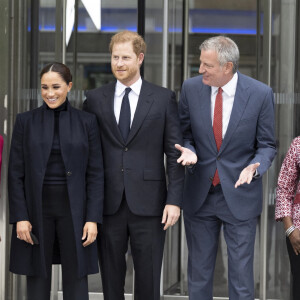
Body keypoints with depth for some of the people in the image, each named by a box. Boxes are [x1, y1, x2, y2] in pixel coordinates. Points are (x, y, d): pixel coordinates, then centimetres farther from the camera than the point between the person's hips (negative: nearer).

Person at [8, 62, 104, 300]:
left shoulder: (86, 122, 3)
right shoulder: (26, 121, 3)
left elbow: (95, 173, 2)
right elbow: (16, 173, 2)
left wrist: (93, 218, -6)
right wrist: (20, 217, -7)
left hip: (74, 210, 0)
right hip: (37, 209, 0)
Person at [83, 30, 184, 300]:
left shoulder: (164, 99, 3)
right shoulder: (95, 99, 7)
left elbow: (175, 153, 1)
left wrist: (174, 200, -7)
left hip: (148, 204, -2)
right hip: (108, 204, 2)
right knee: (111, 278, 8)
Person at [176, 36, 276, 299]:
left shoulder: (260, 94, -11)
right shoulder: (191, 88, -4)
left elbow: (267, 145, -2)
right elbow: (185, 133, 8)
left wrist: (254, 167, -23)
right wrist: (188, 150, -15)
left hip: (240, 196, -2)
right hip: (199, 196, 3)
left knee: (241, 272, 4)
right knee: (198, 271, 13)